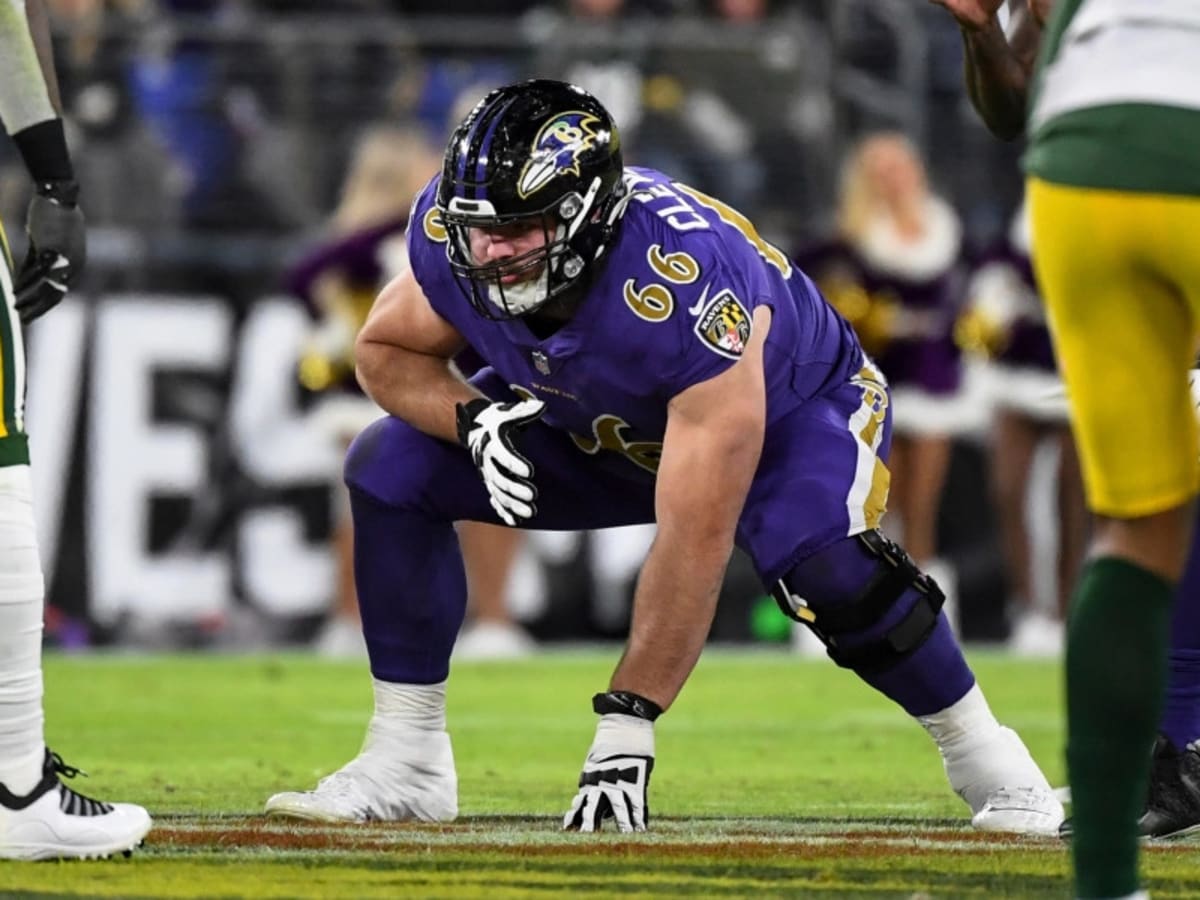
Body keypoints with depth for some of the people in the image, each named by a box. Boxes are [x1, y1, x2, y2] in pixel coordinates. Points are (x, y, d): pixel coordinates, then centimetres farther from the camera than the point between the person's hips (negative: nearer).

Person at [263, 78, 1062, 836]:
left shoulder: (684, 288, -43)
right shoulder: (450, 232, -28)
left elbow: (695, 539, -40)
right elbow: (389, 350, -6)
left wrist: (626, 724, -40)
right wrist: (473, 419, -29)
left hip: (792, 409, -5)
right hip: (607, 430, 6)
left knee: (823, 563, -36)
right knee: (391, 469, -12)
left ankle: (980, 752, -11)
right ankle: (406, 762, -4)